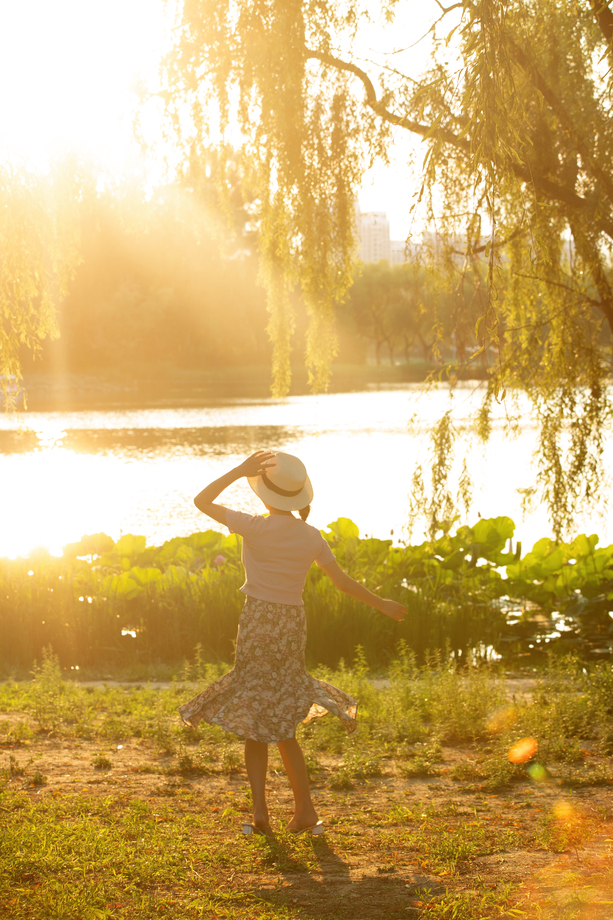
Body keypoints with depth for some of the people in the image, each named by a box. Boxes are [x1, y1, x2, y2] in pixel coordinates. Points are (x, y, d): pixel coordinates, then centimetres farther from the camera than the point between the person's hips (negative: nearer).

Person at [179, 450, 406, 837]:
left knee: (255, 723, 5)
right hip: (293, 624, 4)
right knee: (282, 726, 15)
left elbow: (202, 501, -8)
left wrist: (240, 471, -6)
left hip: (259, 623, -4)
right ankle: (305, 811, 13)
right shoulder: (311, 536, 0)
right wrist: (382, 604, 20)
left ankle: (261, 814, -1)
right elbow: (344, 581, 7)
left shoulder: (256, 527, -13)